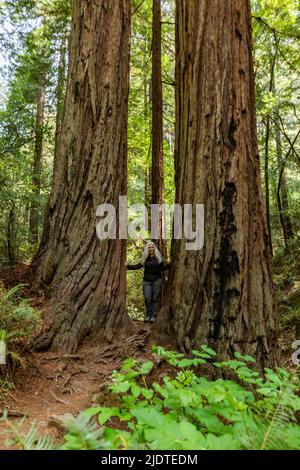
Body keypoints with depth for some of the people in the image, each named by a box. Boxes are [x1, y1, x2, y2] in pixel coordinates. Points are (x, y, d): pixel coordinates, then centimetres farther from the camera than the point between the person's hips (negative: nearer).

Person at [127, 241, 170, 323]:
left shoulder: (158, 257, 3)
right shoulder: (144, 258, 7)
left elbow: (162, 268, 8)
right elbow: (137, 266, 12)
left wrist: (168, 264, -7)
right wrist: (127, 266, 7)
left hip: (157, 280, -1)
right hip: (147, 281, 1)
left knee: (155, 298, -1)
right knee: (147, 298, -8)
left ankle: (154, 316, 5)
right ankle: (148, 314, 9)